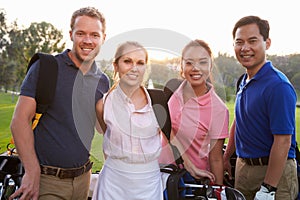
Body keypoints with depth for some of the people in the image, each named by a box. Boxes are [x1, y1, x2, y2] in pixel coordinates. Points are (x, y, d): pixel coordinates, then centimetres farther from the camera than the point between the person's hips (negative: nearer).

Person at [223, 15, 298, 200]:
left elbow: (283, 142, -23)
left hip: (274, 171, -8)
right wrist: (226, 158, 20)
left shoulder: (278, 86, -20)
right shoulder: (245, 82, 7)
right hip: (243, 167, 8)